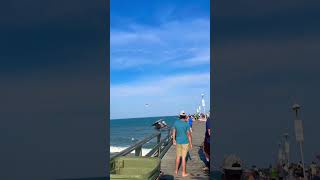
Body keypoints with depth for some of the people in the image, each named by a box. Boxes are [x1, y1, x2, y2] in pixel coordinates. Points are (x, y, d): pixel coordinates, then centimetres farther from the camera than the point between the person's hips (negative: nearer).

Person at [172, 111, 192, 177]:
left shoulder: (176, 122, -3)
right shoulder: (186, 124, -15)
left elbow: (174, 132, 5)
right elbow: (189, 135, -12)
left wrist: (174, 140, 18)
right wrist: (191, 144, -3)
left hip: (178, 142, 4)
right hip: (185, 143, -4)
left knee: (178, 156, 18)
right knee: (183, 157, 2)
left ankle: (176, 170, 29)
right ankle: (184, 173, 12)